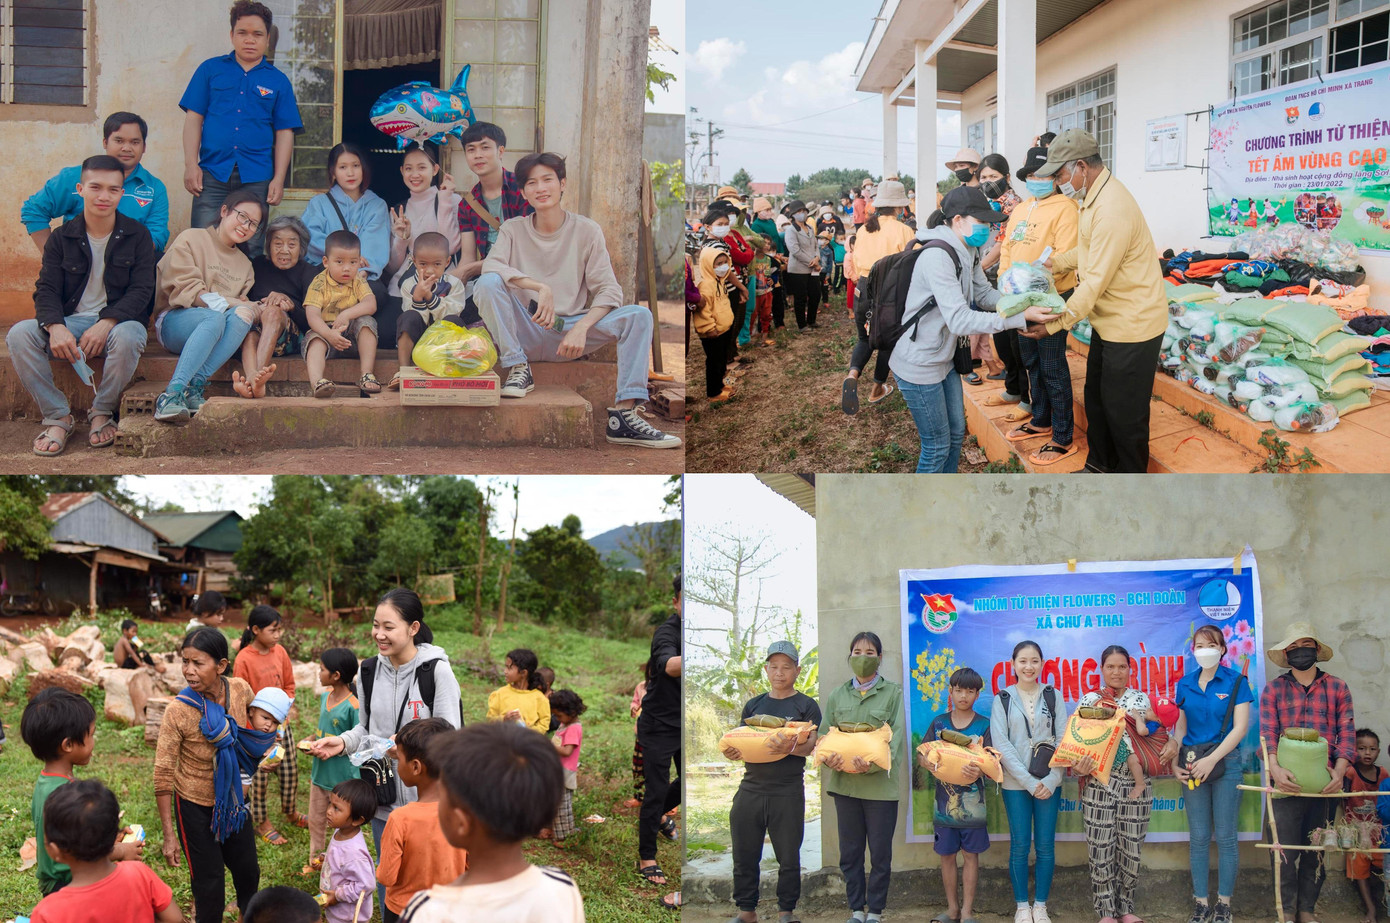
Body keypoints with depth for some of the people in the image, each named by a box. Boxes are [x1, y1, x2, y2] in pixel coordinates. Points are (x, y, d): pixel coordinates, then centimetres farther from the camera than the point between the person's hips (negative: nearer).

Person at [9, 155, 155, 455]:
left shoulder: (137, 236, 3)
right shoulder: (61, 239, 7)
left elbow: (142, 289, -5)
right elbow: (47, 289, 0)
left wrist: (106, 323, -24)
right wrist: (55, 327, -24)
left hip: (117, 321, -2)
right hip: (70, 321, 2)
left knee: (128, 336, -39)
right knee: (20, 334, -26)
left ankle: (102, 412, -14)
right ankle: (58, 417, -16)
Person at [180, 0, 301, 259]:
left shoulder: (278, 80, 11)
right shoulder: (210, 69, 11)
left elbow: (284, 132, 8)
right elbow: (194, 118, 8)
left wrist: (279, 179, 0)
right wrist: (191, 165, -2)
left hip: (256, 179, 1)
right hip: (213, 174, 0)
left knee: (250, 250, 2)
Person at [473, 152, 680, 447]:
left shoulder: (587, 231, 4)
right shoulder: (513, 229, 4)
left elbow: (609, 291, -3)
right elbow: (491, 265, -16)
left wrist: (581, 328, -22)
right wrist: (540, 287, -32)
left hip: (569, 331, 1)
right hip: (525, 332, -1)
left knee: (638, 315, -21)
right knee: (488, 283, -27)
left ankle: (624, 413, -29)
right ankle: (518, 370, -17)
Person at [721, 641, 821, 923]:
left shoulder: (806, 706, 3)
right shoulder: (753, 705, 15)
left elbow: (810, 745, -8)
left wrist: (793, 746, -31)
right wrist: (731, 751, -8)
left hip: (787, 792, -4)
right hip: (750, 790, 4)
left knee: (788, 857, 1)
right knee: (744, 855, 5)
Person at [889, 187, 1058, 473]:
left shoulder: (967, 252, 1)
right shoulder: (937, 256, -28)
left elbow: (984, 294, 10)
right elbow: (959, 320, -34)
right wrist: (1020, 317, -34)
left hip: (943, 360, 10)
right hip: (919, 366, -10)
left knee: (956, 433, 19)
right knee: (937, 446, 0)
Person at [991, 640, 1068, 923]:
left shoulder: (1054, 697, 6)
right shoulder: (1002, 700, 3)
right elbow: (1002, 744, -4)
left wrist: (1051, 780, -9)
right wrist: (1029, 782, -11)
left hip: (1049, 783, 1)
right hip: (1015, 783, -1)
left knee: (1045, 846, 2)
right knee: (1020, 846, 1)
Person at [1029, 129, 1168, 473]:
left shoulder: (1112, 209, -29)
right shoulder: (1095, 197, 5)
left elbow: (1095, 281, -27)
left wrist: (1056, 324, -23)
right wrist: (1054, 262, 9)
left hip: (1132, 326, -10)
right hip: (1109, 321, 10)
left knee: (1124, 411, 2)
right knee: (1097, 397, 21)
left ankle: (1132, 476, 17)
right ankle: (1099, 464, 37)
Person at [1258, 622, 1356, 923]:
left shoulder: (1337, 688, 8)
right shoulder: (1274, 689, 7)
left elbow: (1347, 734, 1)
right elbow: (1268, 733, -3)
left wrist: (1339, 770, -14)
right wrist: (1275, 769, -19)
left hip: (1325, 783, 1)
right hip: (1287, 782, -1)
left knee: (1316, 850, 6)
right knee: (1284, 848, -4)